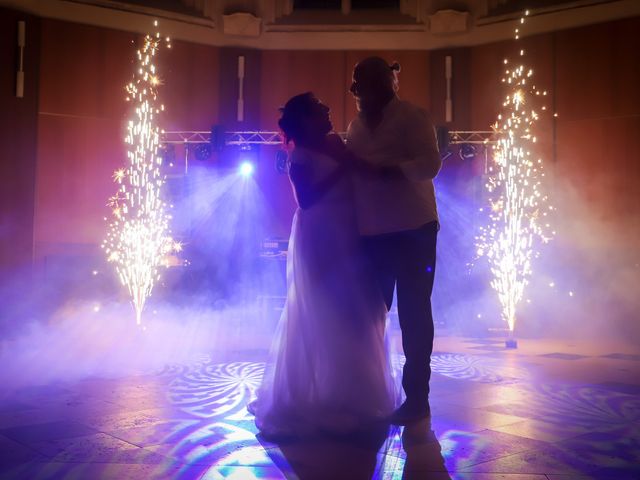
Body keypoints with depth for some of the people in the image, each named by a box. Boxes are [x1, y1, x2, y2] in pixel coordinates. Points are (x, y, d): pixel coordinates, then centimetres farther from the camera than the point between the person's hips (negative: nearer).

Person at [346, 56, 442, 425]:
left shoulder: (413, 118, -4)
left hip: (413, 230, -6)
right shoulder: (357, 125, 13)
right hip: (372, 234, 6)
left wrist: (381, 170, -24)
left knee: (413, 312, 0)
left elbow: (430, 164, -18)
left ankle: (417, 398, 10)